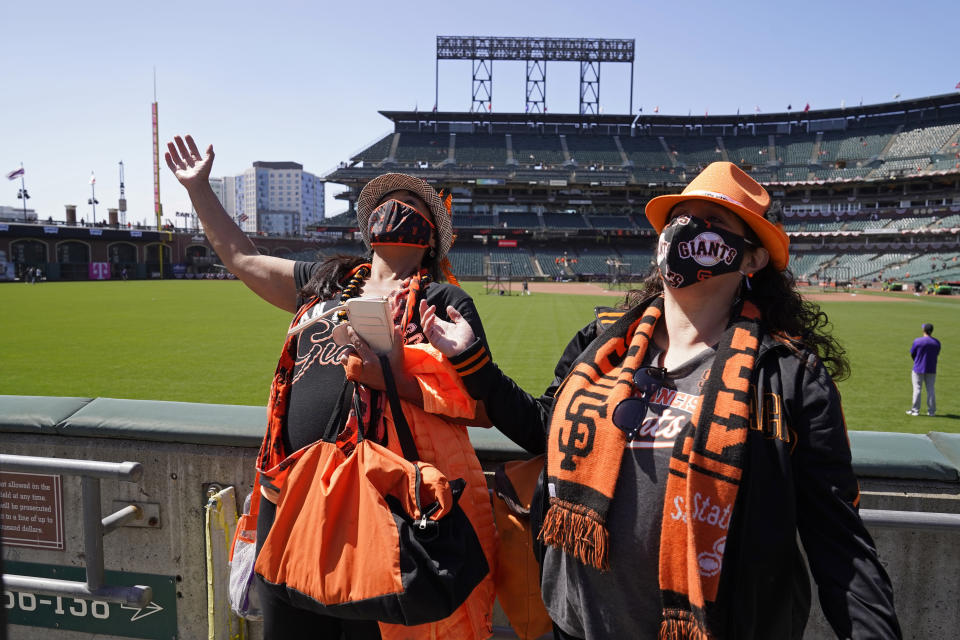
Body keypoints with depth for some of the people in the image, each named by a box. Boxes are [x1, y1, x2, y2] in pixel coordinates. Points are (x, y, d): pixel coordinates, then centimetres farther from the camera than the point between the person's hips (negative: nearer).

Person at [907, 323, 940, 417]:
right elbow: (937, 355, 7)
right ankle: (931, 411, 12)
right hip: (931, 370, 3)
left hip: (918, 369, -3)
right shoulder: (937, 342, 1)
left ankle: (915, 410, 4)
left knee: (917, 389, 2)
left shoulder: (917, 341, -12)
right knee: (930, 389, 9)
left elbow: (912, 354, -3)